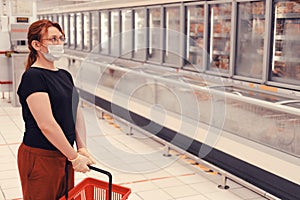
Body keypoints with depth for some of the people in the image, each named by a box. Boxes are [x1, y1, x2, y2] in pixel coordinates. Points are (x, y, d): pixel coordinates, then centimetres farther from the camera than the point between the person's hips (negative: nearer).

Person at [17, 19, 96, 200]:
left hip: (64, 155, 8)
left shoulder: (65, 75, 10)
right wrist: (74, 157, -18)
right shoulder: (33, 77, -16)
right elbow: (47, 125, -22)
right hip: (40, 158, -8)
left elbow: (77, 114, 8)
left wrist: (82, 149, -4)